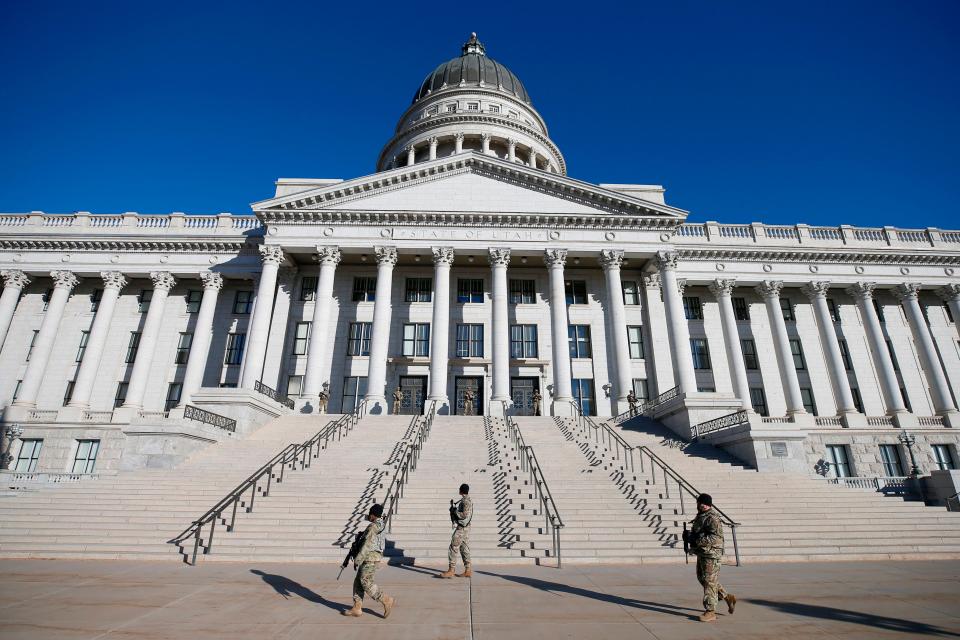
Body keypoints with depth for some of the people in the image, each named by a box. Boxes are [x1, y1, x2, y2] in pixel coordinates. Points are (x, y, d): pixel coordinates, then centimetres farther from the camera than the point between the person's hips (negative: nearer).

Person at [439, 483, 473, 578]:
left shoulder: (466, 501, -16)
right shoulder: (467, 500, 14)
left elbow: (464, 515, -24)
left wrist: (454, 511, -13)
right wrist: (453, 506, 15)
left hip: (461, 528, -10)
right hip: (464, 528, 10)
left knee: (453, 548, -5)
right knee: (464, 549, 11)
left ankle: (451, 571, -2)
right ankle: (468, 570, 14)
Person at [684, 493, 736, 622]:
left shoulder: (712, 518, -18)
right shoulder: (700, 516, 13)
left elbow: (715, 538, -26)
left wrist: (696, 540, -28)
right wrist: (689, 535, 3)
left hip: (711, 554, -10)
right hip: (702, 554, 10)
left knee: (709, 582, -3)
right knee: (702, 579, 17)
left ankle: (710, 612, 6)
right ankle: (728, 597, 31)